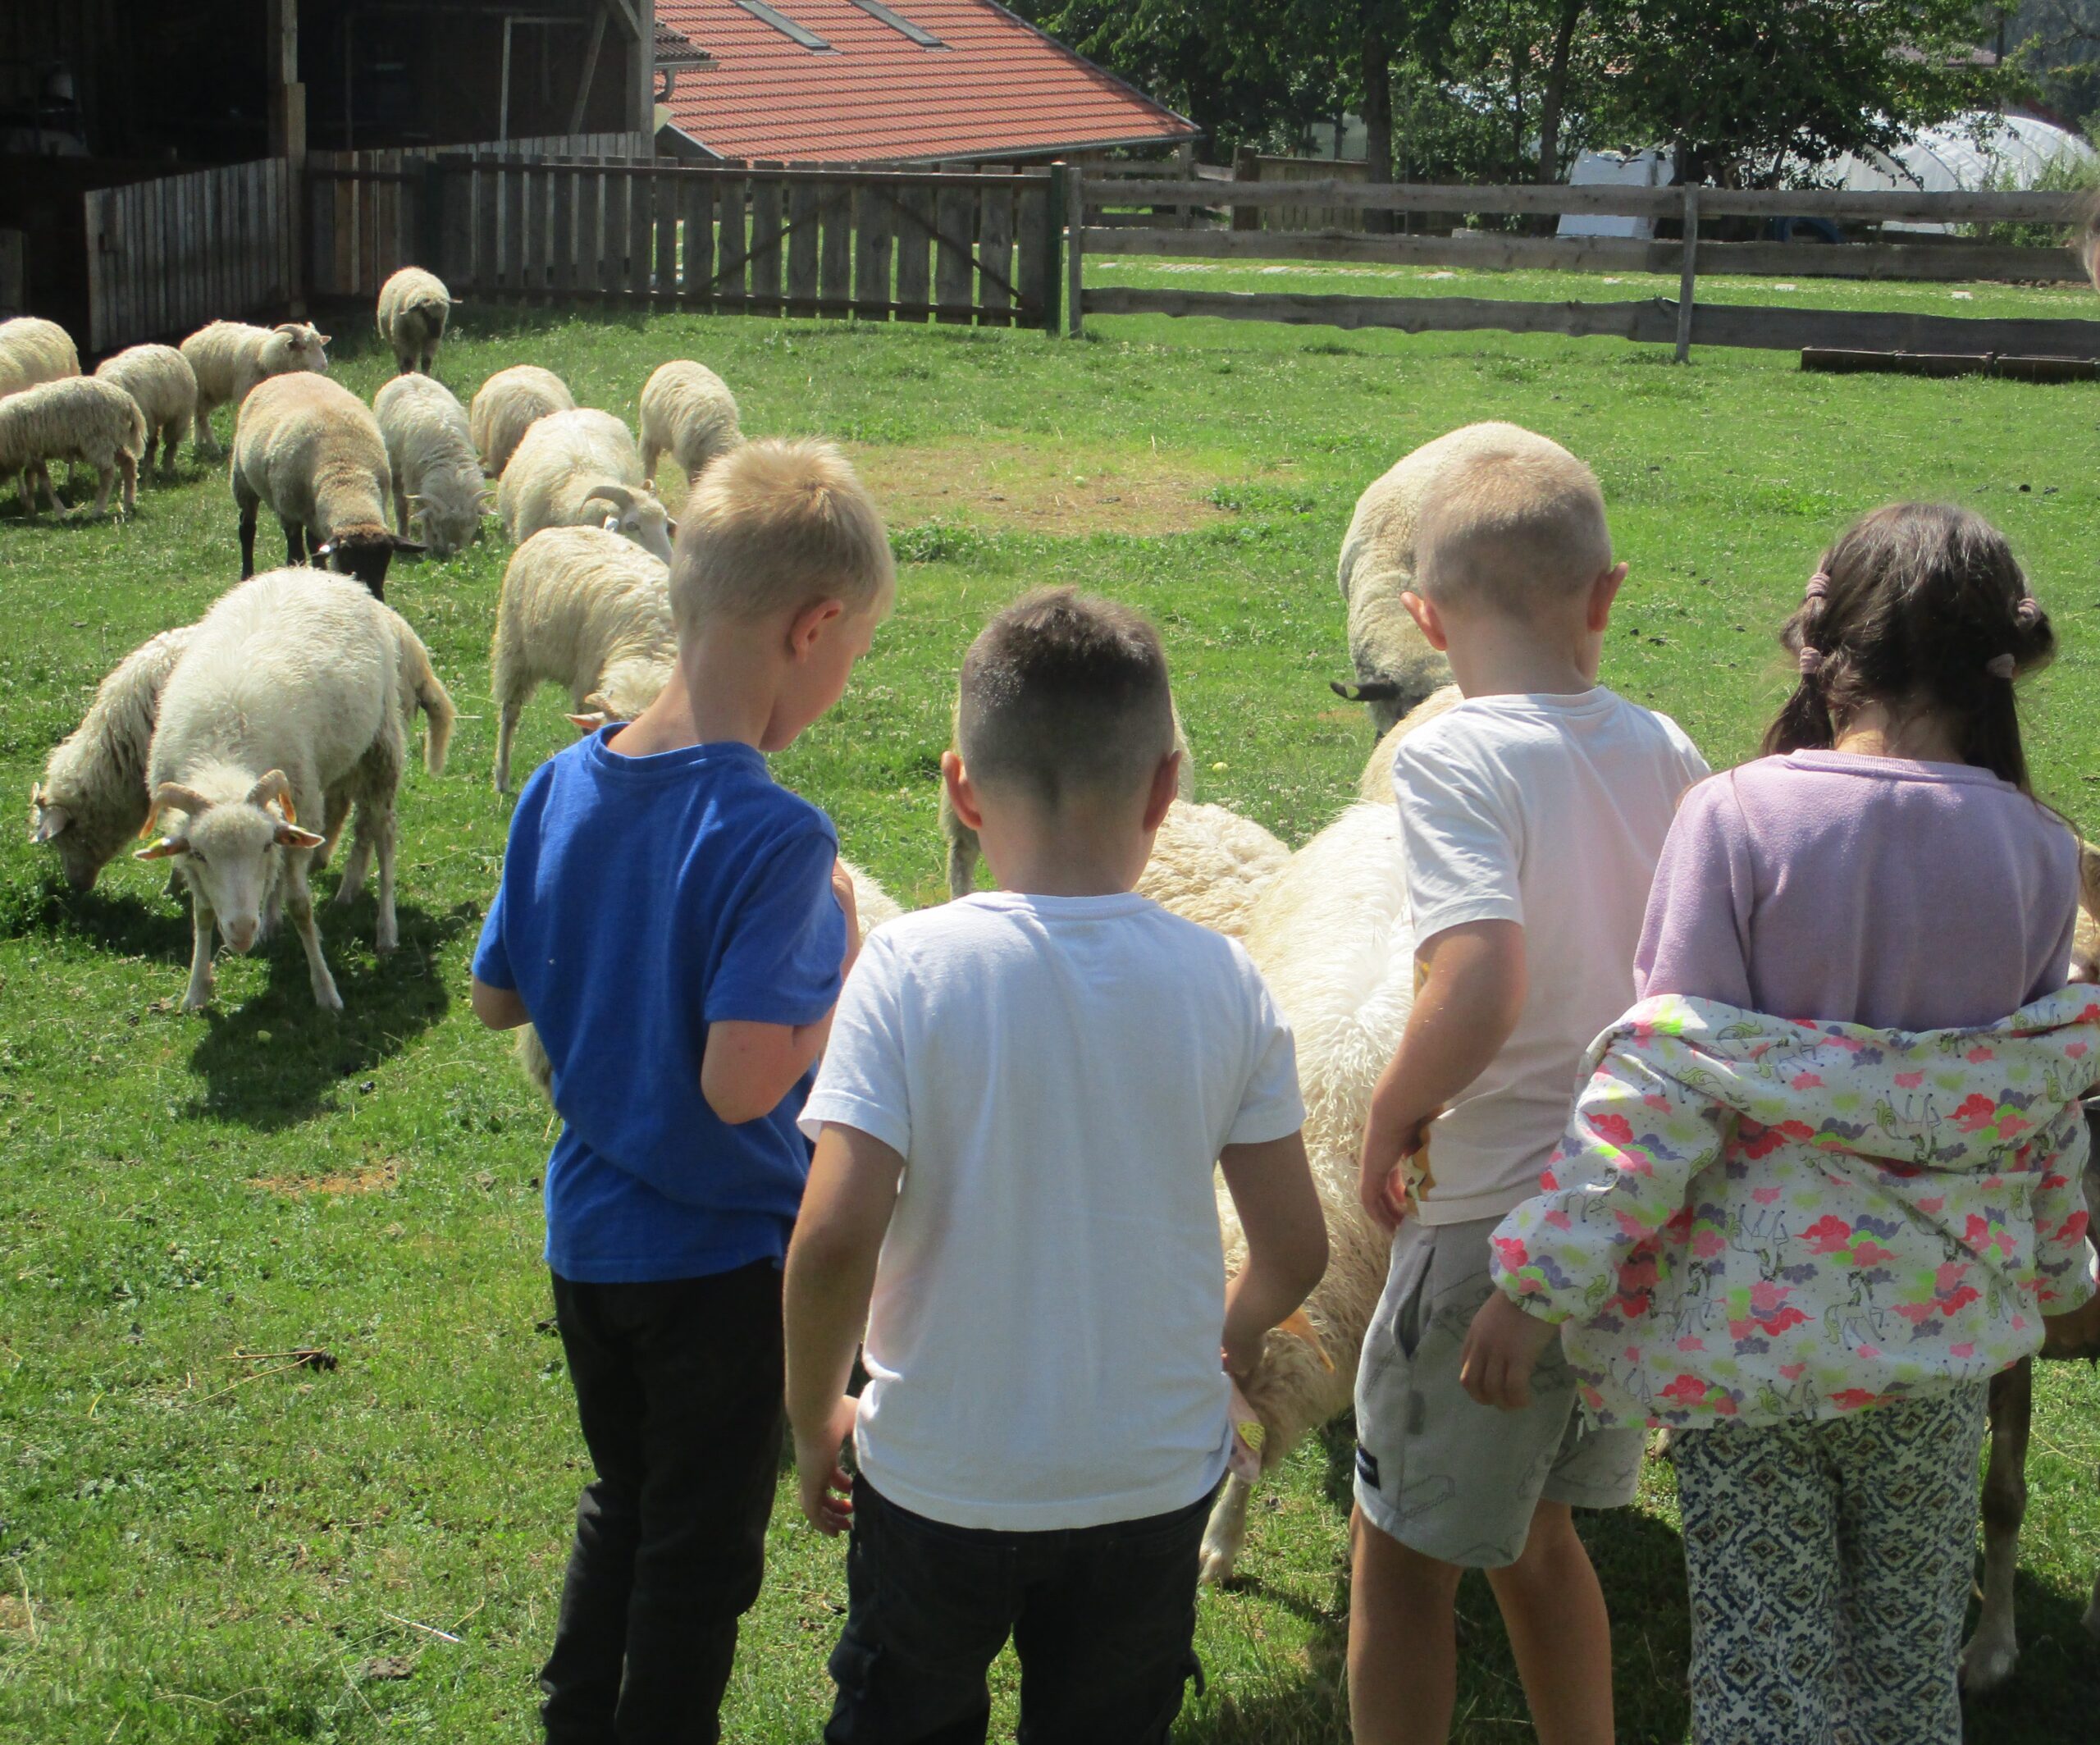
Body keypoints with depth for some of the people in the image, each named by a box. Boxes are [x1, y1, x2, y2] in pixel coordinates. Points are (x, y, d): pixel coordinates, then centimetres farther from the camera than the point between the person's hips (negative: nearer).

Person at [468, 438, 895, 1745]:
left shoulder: (564, 786, -6)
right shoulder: (774, 836, -27)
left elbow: (500, 998, 4)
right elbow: (742, 1083, -30)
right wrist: (836, 987, -15)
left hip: (589, 1234, 7)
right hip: (723, 1257, -7)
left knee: (623, 1507, 27)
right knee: (702, 1554, 14)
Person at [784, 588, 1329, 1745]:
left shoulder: (910, 968, -17)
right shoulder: (1222, 981, -10)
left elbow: (833, 1242, -23)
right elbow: (1294, 1251, -4)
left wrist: (813, 1420, -5)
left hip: (937, 1475, -2)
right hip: (1154, 1474, 2)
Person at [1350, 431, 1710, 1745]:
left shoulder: (1452, 758, -17)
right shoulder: (1666, 751, 1)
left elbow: (1481, 984, -30)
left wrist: (1393, 1116, -14)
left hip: (1496, 1229, -6)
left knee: (1403, 1555, 10)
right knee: (1535, 1531, 25)